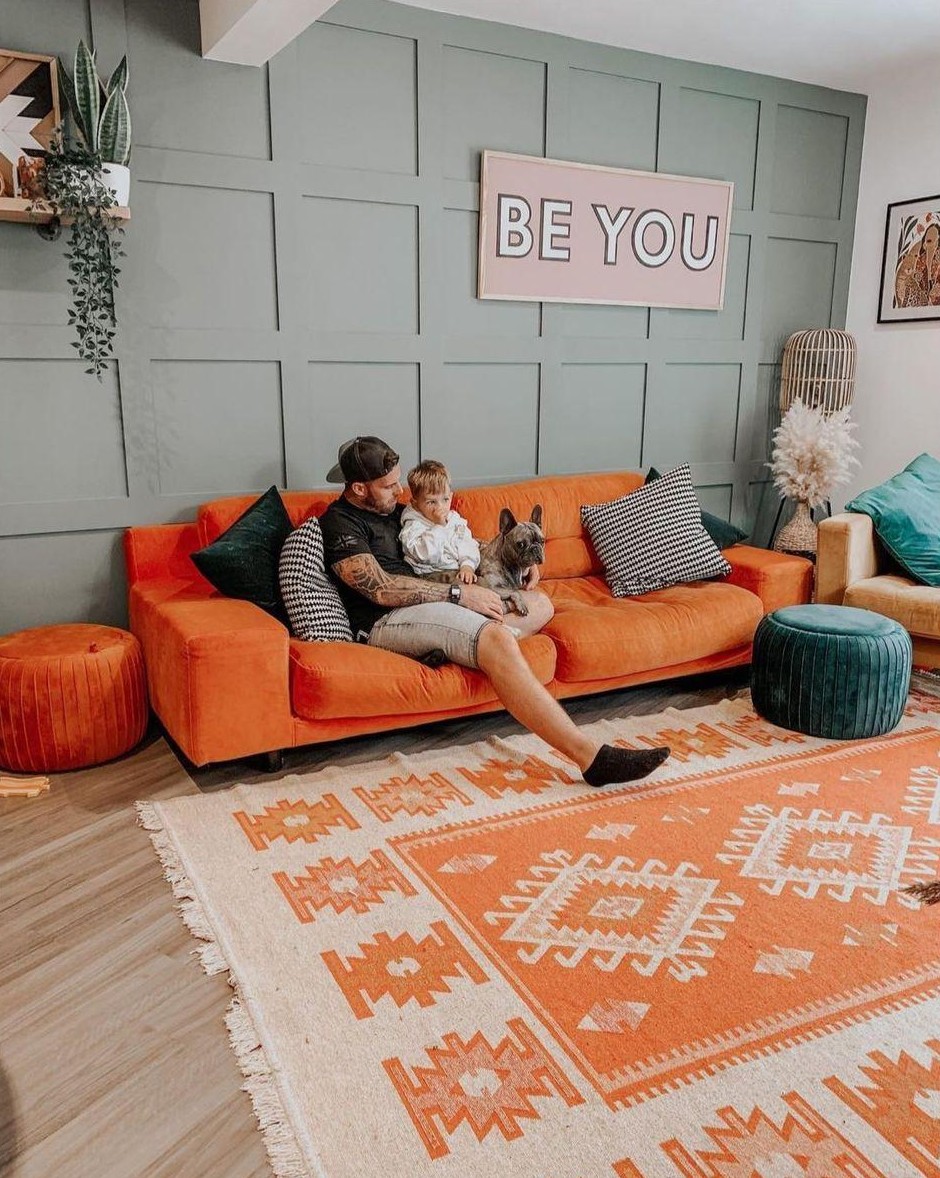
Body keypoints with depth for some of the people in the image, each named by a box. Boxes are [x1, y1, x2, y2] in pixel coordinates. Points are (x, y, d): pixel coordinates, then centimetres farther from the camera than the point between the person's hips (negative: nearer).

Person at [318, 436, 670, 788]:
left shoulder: (393, 509, 21)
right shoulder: (339, 523, -6)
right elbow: (381, 589, -18)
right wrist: (458, 593, -17)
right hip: (386, 623, -10)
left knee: (540, 603, 10)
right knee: (498, 640, -33)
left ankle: (450, 646, -16)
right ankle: (591, 757, -38)